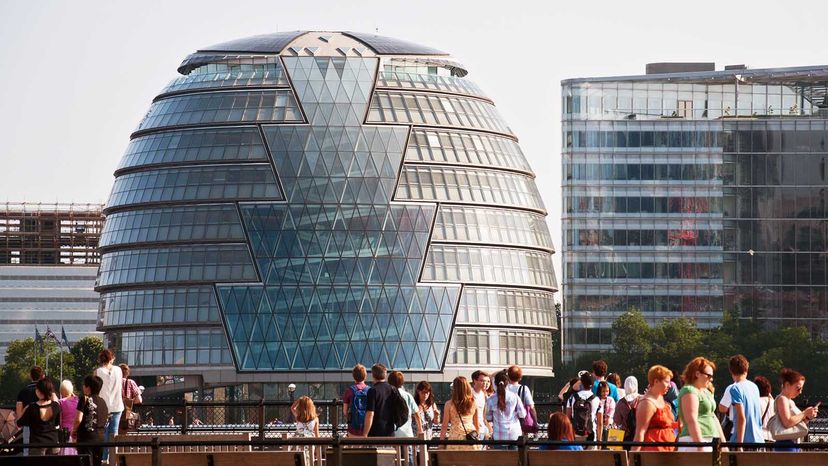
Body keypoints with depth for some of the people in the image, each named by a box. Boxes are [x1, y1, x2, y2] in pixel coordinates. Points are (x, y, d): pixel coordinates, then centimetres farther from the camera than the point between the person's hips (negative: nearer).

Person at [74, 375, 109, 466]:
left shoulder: (85, 399, -8)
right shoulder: (102, 401, 10)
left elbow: (78, 419, -15)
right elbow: (106, 420, 13)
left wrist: (74, 431, 2)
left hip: (87, 437, -6)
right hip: (101, 436, 6)